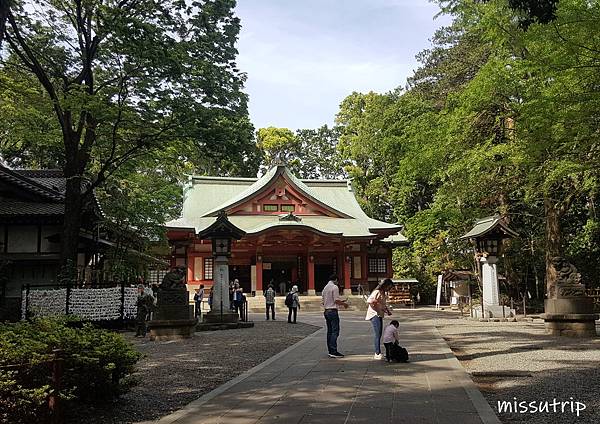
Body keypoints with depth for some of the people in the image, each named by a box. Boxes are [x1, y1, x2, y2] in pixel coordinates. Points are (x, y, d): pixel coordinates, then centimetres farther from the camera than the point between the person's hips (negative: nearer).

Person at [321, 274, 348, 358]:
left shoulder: (325, 288, 16)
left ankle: (330, 351, 15)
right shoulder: (335, 287, -10)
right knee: (335, 331, -9)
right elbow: (336, 300, -17)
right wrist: (344, 303, 1)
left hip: (326, 311, 9)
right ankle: (333, 351, -13)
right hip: (333, 311, -9)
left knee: (329, 331, 12)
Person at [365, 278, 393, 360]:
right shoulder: (377, 292, -12)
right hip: (374, 315, -10)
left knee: (379, 335, 9)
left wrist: (388, 310, 16)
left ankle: (377, 353, 13)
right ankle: (378, 353, -15)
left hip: (380, 315, 10)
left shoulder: (383, 293, 17)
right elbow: (369, 301, -25)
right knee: (377, 334, -13)